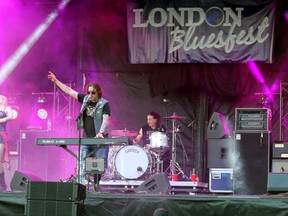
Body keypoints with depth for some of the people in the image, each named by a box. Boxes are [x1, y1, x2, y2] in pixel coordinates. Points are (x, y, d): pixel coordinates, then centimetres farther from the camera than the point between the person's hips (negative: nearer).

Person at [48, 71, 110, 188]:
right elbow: (69, 91, 13)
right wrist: (56, 81, 13)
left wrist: (101, 132, -37)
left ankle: (96, 186, 8)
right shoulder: (85, 99, 8)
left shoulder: (104, 104, -7)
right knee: (81, 164, -6)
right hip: (85, 139, 5)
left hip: (99, 139, -4)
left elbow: (105, 120, -20)